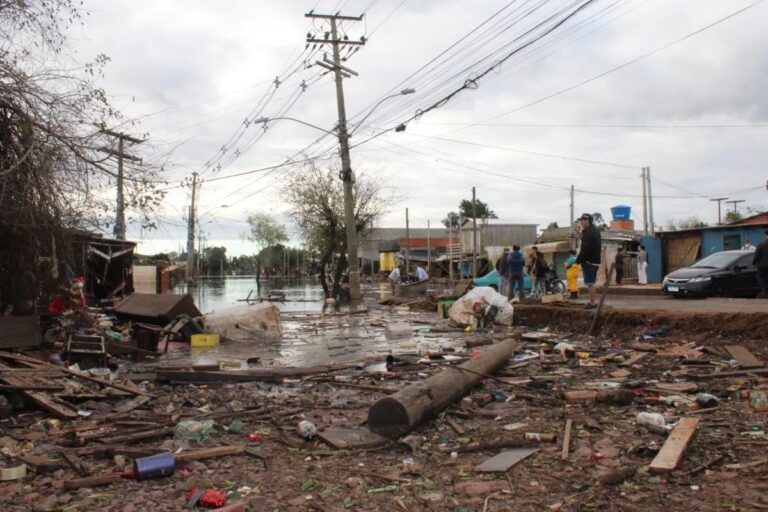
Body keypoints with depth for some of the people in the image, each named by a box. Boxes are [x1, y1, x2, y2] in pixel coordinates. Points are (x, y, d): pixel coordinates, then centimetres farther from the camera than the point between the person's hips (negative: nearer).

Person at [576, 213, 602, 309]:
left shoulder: (589, 233, -17)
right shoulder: (595, 231, 16)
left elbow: (585, 249, -21)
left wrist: (578, 260, -13)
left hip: (589, 261, -10)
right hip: (595, 261, 10)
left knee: (590, 283, -7)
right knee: (592, 283, 16)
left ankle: (592, 303, -7)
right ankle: (593, 302, 21)